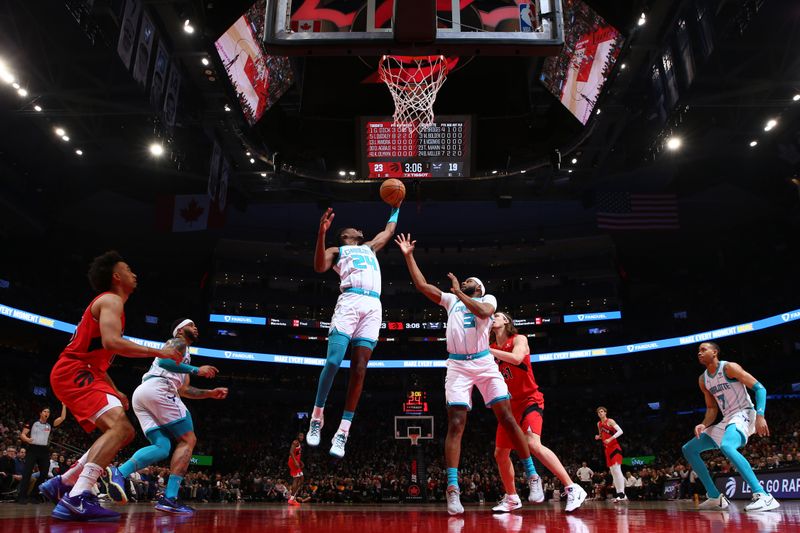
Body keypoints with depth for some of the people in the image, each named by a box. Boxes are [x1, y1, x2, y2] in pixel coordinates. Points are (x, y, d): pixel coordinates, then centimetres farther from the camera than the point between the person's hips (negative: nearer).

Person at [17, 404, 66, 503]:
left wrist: (64, 405, -1)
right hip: (33, 449, -4)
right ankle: (22, 496, -8)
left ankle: (34, 495, 14)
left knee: (44, 474, 4)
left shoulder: (50, 425, 12)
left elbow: (62, 418, 4)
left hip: (44, 451, 4)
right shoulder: (32, 423, 5)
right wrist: (26, 439, -21)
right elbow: (22, 434, 1)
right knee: (27, 473, -10)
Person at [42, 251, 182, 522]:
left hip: (85, 373, 11)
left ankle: (61, 484, 14)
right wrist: (158, 352, -20)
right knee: (119, 426, -28)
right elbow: (111, 341, -27)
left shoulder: (109, 302, 24)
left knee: (125, 432, 10)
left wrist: (115, 391, 24)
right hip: (73, 372, -11)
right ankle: (77, 499, -35)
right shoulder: (112, 300, -8)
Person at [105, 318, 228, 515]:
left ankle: (120, 473, -20)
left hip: (140, 393, 9)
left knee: (162, 447, 3)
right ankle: (169, 498, -13)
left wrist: (210, 393, 29)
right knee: (188, 440, -4)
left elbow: (183, 390, 38)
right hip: (157, 388, -9)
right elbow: (164, 360, -10)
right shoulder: (178, 343, 10)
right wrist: (196, 370, -8)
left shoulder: (184, 356, 37)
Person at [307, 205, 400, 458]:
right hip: (350, 301, -4)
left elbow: (388, 231, 53)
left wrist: (396, 207, 55)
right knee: (332, 363, -17)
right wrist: (322, 232, -10)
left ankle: (343, 432, -5)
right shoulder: (336, 250, 21)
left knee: (359, 370, -6)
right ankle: (317, 417, 2)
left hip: (373, 306, 4)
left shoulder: (369, 247, 37)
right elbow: (319, 267, 0)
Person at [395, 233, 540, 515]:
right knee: (455, 424, -10)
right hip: (457, 366, 2)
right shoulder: (451, 300, 21)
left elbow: (483, 312, -14)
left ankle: (532, 476, 6)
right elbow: (421, 284, 16)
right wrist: (409, 256, 16)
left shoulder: (488, 299, 12)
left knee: (507, 418, -6)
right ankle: (453, 489, -14)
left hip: (485, 364, -1)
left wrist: (459, 293, -7)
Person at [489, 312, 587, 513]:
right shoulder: (492, 348, 9)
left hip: (529, 400, -7)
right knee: (500, 453, 7)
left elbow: (516, 358, -28)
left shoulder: (518, 339, -7)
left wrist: (489, 351, -23)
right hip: (510, 405, 7)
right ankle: (511, 498, 24)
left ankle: (573, 489, -24)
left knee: (533, 444, -29)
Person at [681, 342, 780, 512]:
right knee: (688, 449, 6)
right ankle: (715, 498, 5)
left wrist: (760, 415, -28)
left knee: (726, 446, -39)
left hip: (743, 415, -9)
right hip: (726, 420, 9)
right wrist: (704, 425, -6)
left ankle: (763, 496, -38)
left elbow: (759, 388, -15)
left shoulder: (729, 367, -10)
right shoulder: (703, 380, 12)